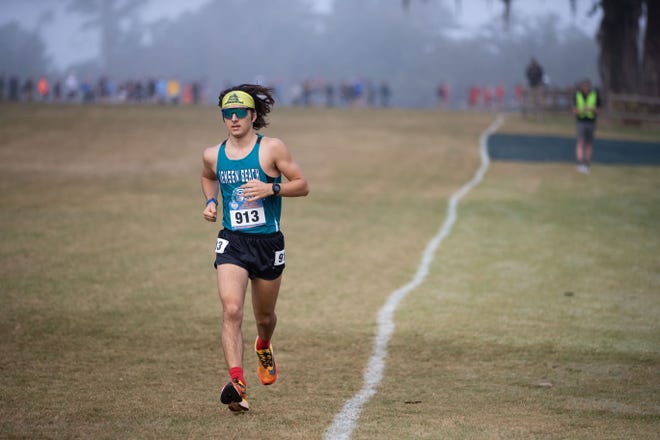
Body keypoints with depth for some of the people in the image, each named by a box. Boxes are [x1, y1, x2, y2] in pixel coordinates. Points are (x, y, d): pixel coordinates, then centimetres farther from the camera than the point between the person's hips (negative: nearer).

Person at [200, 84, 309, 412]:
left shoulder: (271, 149, -7)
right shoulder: (213, 155, 3)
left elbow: (302, 185, -5)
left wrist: (271, 189, -21)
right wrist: (210, 201, 7)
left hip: (268, 242, -1)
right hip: (232, 242, 1)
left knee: (264, 316, 16)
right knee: (231, 310, -20)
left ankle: (263, 347, 52)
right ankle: (237, 384, -26)